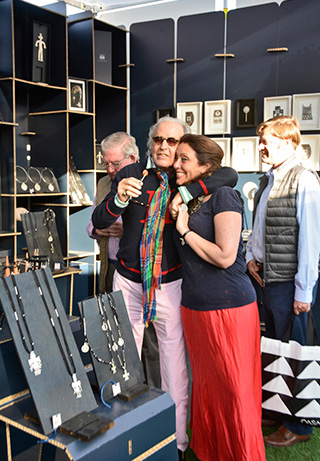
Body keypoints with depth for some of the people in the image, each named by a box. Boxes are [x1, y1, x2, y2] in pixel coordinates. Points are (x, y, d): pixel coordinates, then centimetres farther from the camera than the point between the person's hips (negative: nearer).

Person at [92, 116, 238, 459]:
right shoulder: (131, 174, -1)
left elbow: (230, 175, -18)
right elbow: (99, 221, -5)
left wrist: (186, 192, -25)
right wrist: (119, 198, -25)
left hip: (169, 283, -1)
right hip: (128, 280, 1)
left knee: (174, 367, 4)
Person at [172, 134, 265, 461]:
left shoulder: (223, 196, -11)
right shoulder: (186, 200, 13)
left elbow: (225, 256, -19)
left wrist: (185, 230, -11)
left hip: (229, 307, -7)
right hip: (194, 307, 8)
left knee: (234, 389, 3)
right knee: (205, 384, 18)